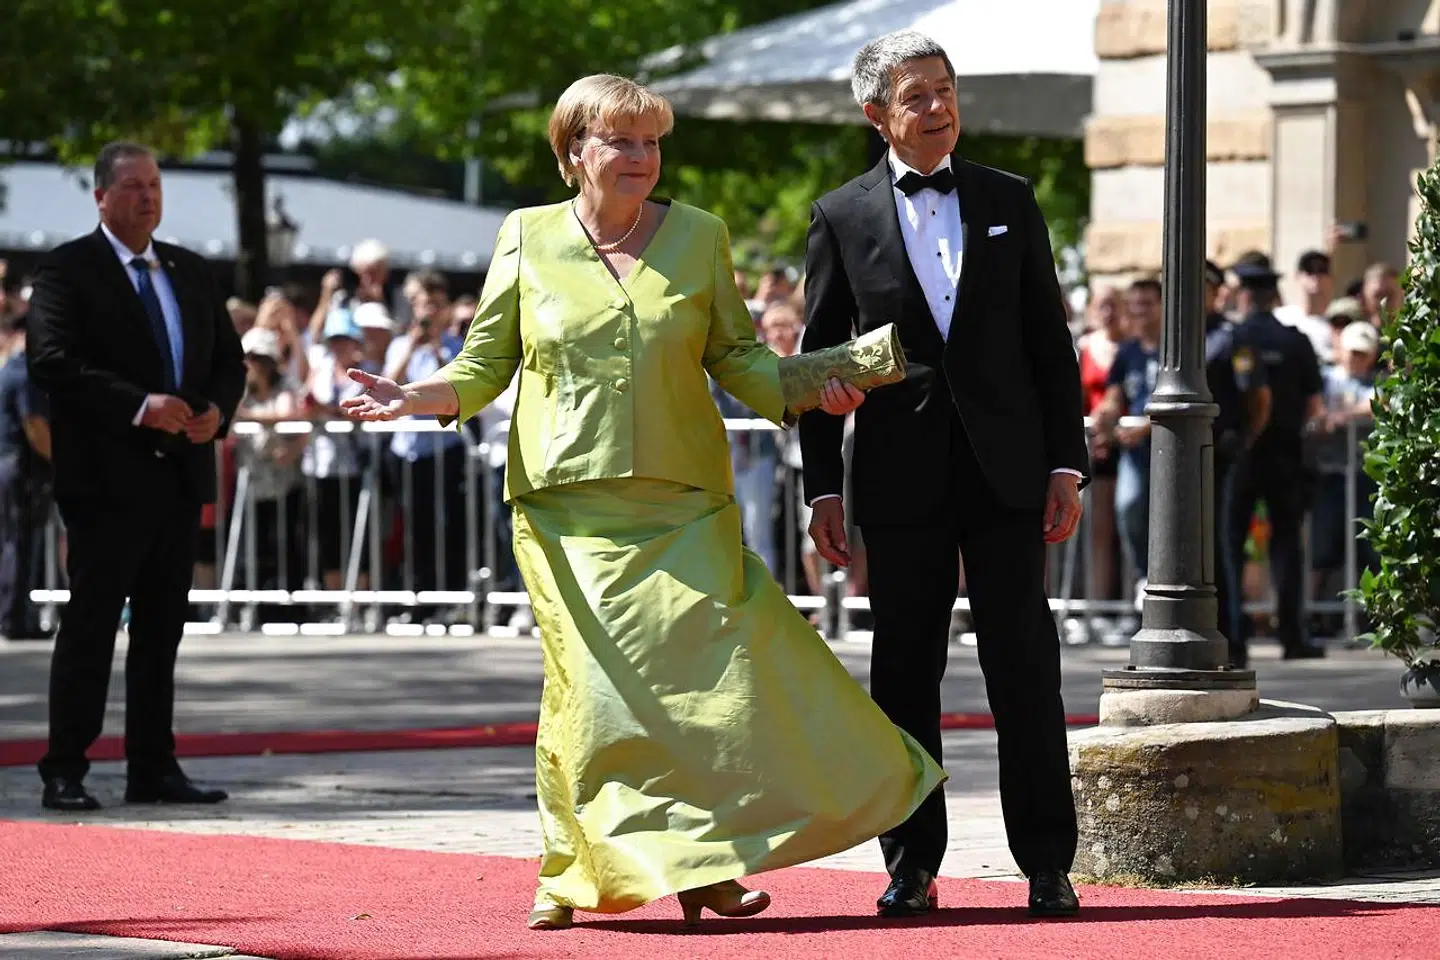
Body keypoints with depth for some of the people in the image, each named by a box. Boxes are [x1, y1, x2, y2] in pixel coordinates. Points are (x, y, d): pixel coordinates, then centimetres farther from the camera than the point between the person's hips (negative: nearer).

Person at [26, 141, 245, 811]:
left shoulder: (191, 273, 16)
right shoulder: (66, 271, -5)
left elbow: (228, 358, 19)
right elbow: (51, 361, -16)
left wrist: (217, 411, -3)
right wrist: (140, 406, -24)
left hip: (180, 473, 6)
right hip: (106, 477, -6)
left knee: (162, 629, 10)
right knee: (90, 624, -5)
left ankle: (152, 768, 15)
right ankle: (64, 773, -2)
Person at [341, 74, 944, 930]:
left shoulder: (700, 236, 9)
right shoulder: (528, 239, 6)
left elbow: (736, 354, 12)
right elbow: (487, 365, 9)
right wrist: (416, 399, -9)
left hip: (682, 504, 1)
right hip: (567, 505, -1)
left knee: (703, 674, -8)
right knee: (594, 684, -8)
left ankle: (709, 868, 3)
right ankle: (576, 876, 3)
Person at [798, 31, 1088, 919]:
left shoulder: (1010, 203, 9)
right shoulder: (842, 219, 4)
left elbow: (1050, 341, 9)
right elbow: (820, 360, 5)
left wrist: (1067, 463, 2)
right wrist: (823, 488, 0)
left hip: (1007, 470, 1)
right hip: (901, 475, -1)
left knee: (1025, 665, -1)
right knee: (905, 673, 4)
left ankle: (1047, 862, 3)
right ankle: (912, 862, 10)